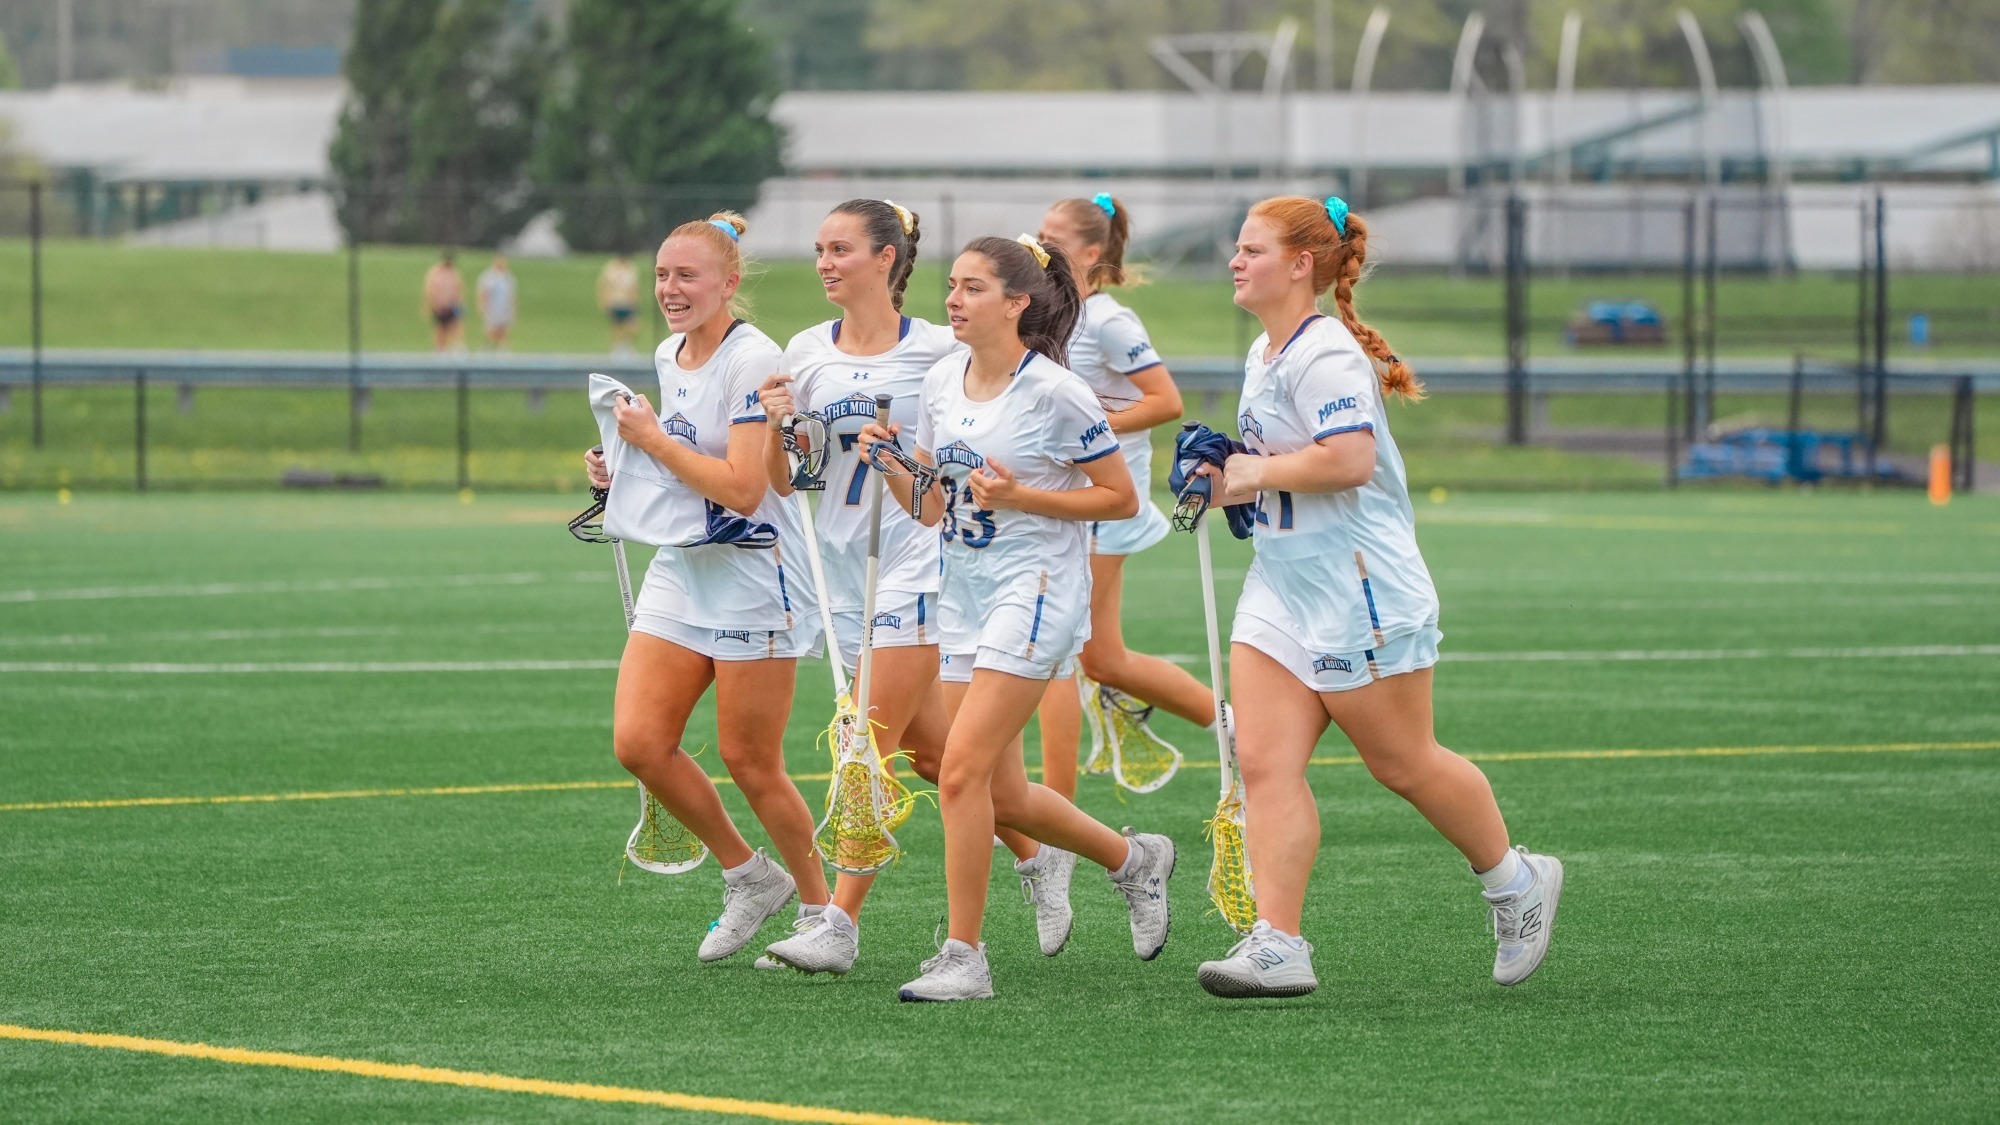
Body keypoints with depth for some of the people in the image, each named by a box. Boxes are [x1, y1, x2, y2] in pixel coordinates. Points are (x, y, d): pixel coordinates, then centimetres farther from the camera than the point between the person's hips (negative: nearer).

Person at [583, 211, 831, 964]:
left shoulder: (753, 361, -17)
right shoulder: (668, 357, 9)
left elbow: (742, 487, -23)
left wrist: (653, 439, -17)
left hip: (754, 583, -8)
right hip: (680, 574, 8)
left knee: (749, 763, -2)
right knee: (638, 742, -4)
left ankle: (821, 909, 17)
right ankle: (747, 875, 15)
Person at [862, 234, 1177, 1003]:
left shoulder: (1054, 393, -12)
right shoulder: (941, 384, 8)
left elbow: (1122, 499, -7)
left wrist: (1022, 496, -17)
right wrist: (892, 466, -6)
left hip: (1035, 590, -8)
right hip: (964, 592, 8)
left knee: (961, 770, -17)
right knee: (1002, 796, 10)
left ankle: (964, 957, -9)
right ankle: (1134, 860, 34)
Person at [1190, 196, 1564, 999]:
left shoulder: (1323, 354, -18)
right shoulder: (1264, 354, 14)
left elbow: (1349, 458, -29)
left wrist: (1258, 473, -17)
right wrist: (1233, 476, 8)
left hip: (1360, 593, -9)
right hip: (1283, 587, 9)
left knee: (1403, 764, 3)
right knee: (1264, 762, -4)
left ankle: (1516, 881, 25)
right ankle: (1277, 947, -9)